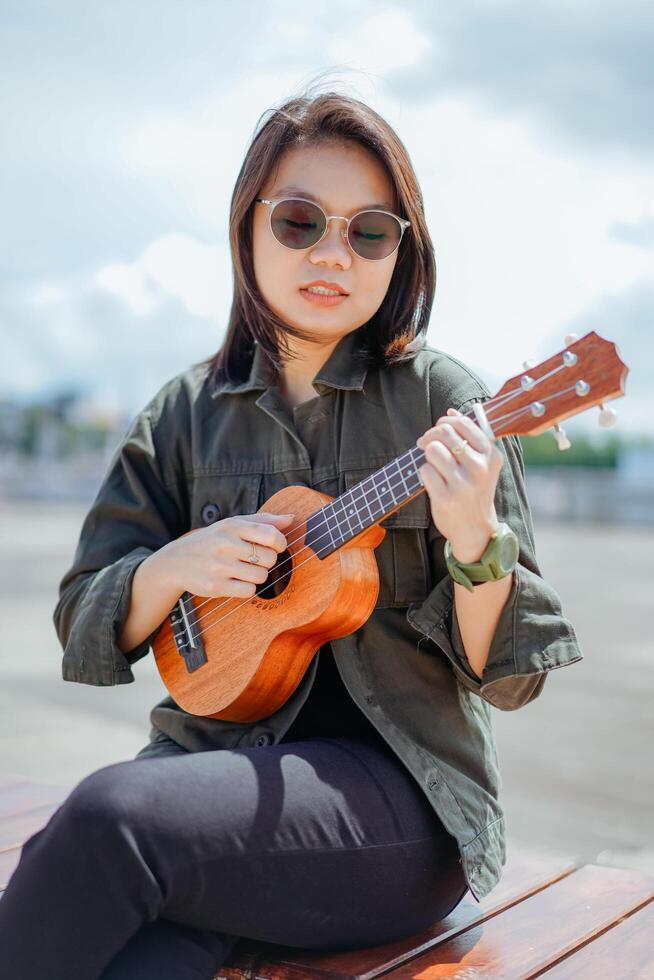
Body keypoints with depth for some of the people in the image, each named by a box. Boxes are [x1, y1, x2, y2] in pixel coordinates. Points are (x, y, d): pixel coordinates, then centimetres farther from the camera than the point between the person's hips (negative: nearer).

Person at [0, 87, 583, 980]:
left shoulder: (444, 401, -2)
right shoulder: (188, 412, 7)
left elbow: (510, 676, -3)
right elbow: (85, 621, 10)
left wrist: (476, 542, -23)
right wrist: (175, 567, -10)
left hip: (394, 782, -2)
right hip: (219, 756, 2)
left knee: (111, 813, -28)